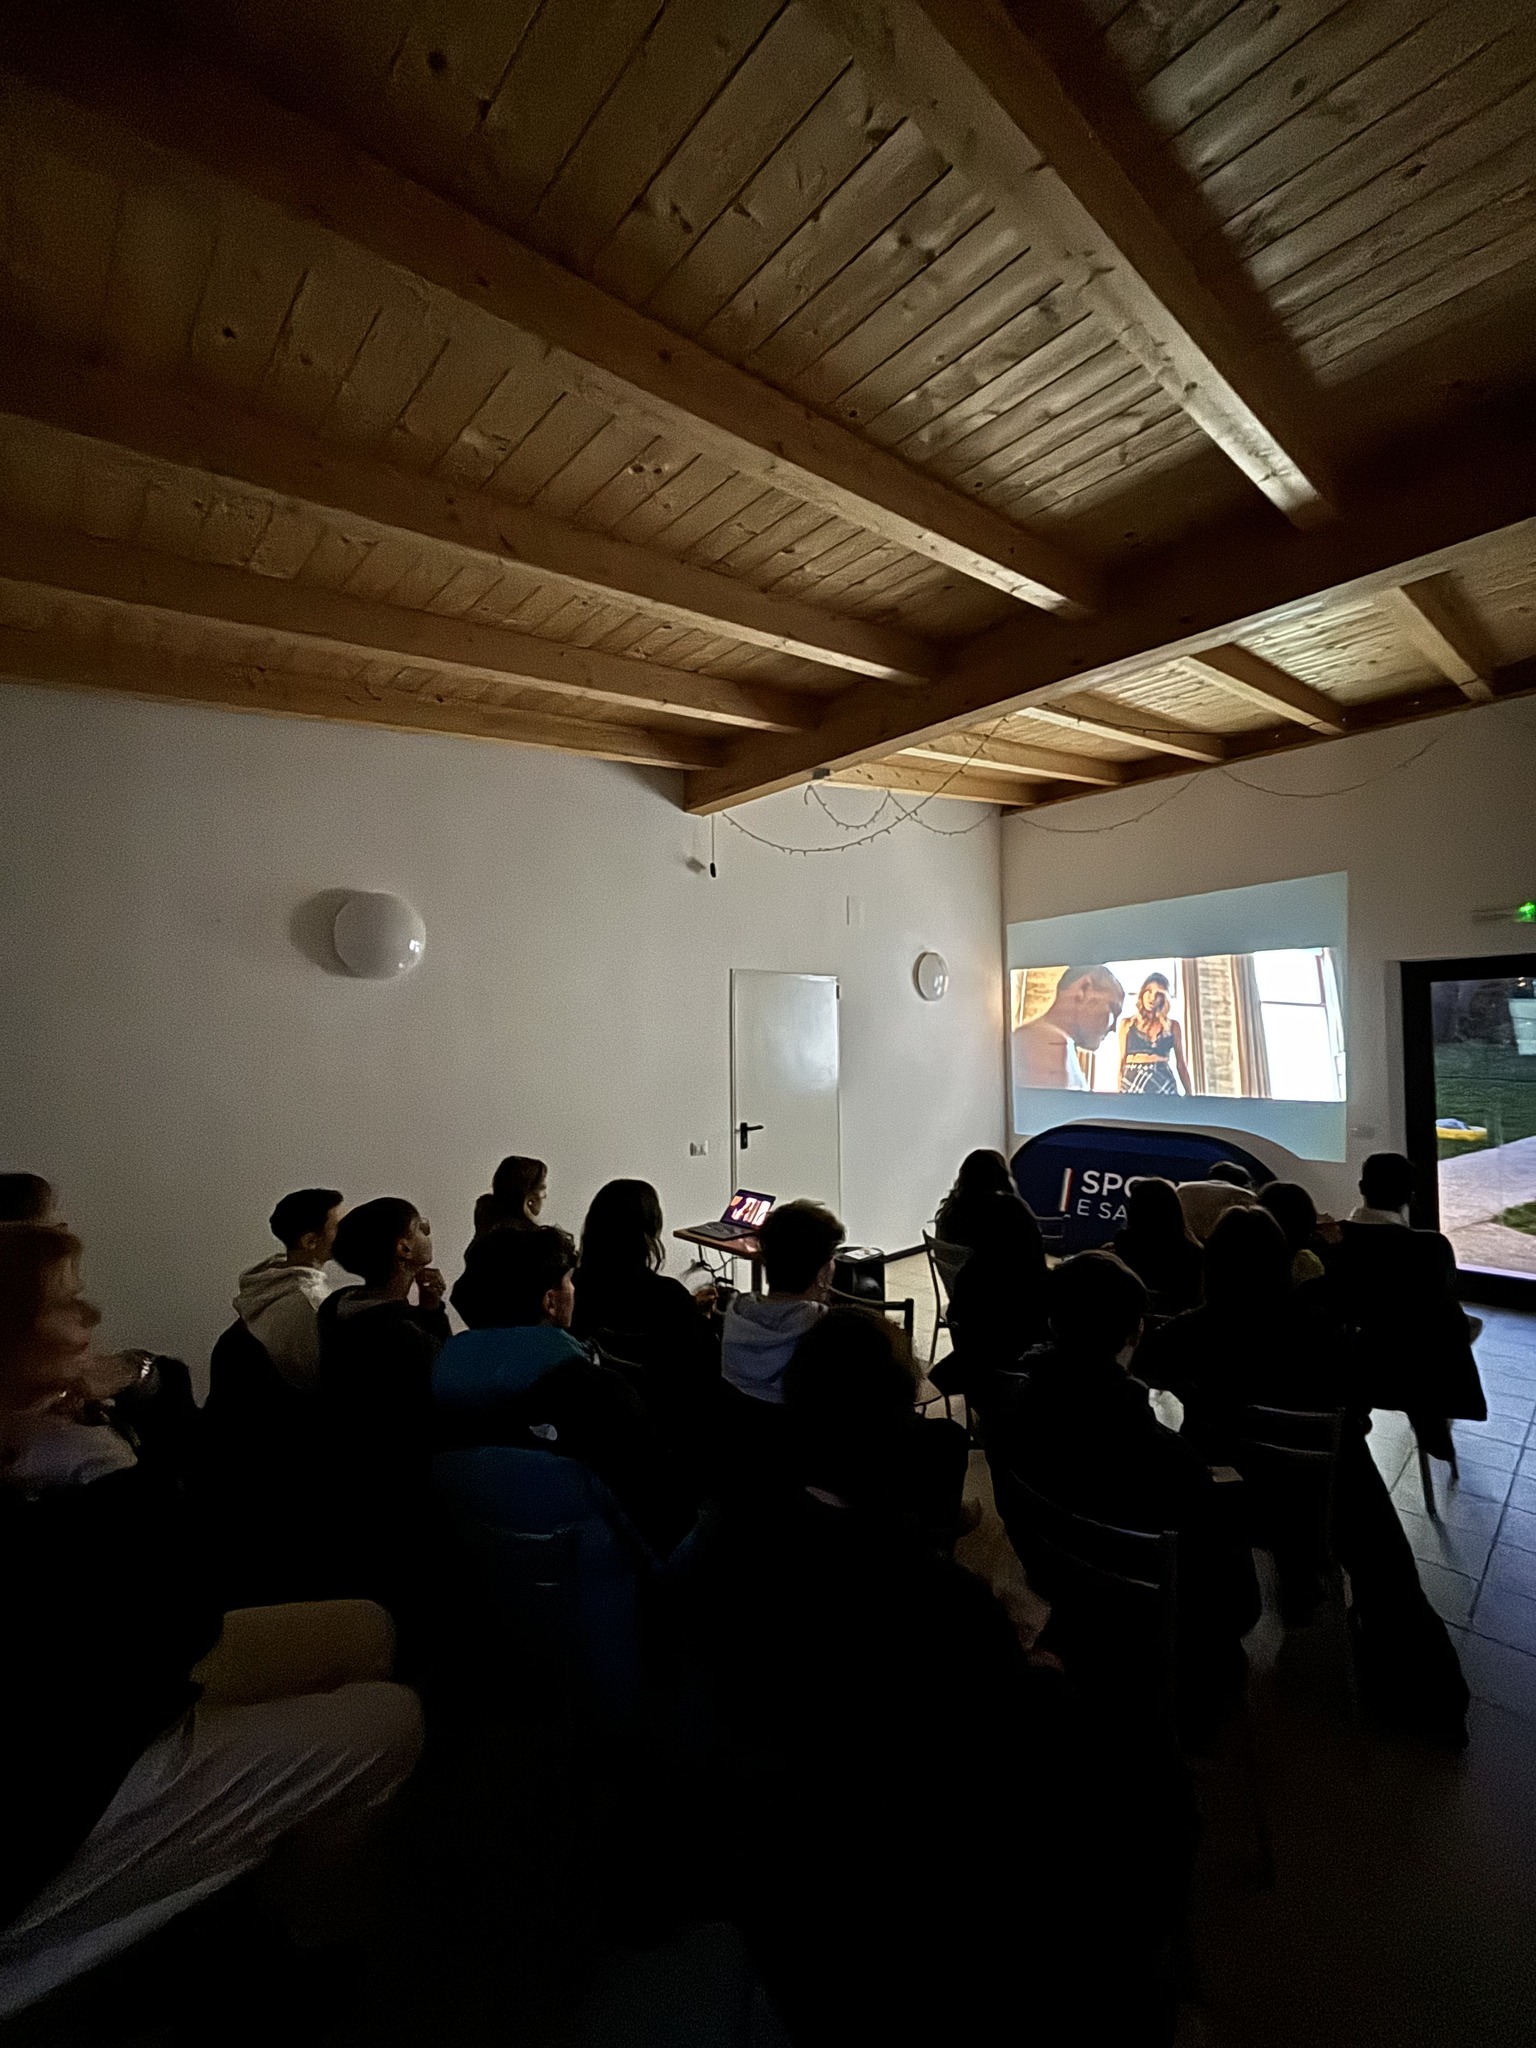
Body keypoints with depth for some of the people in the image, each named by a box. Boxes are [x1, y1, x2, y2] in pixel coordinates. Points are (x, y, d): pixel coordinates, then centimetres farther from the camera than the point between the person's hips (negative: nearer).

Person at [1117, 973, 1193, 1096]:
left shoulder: (1173, 1025, 10)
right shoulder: (1128, 1023, 9)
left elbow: (1180, 1064, 10)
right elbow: (1122, 1061, 8)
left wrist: (1189, 1094, 4)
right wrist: (1119, 1092, 2)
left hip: (1163, 1083, 0)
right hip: (1132, 1083, 0)